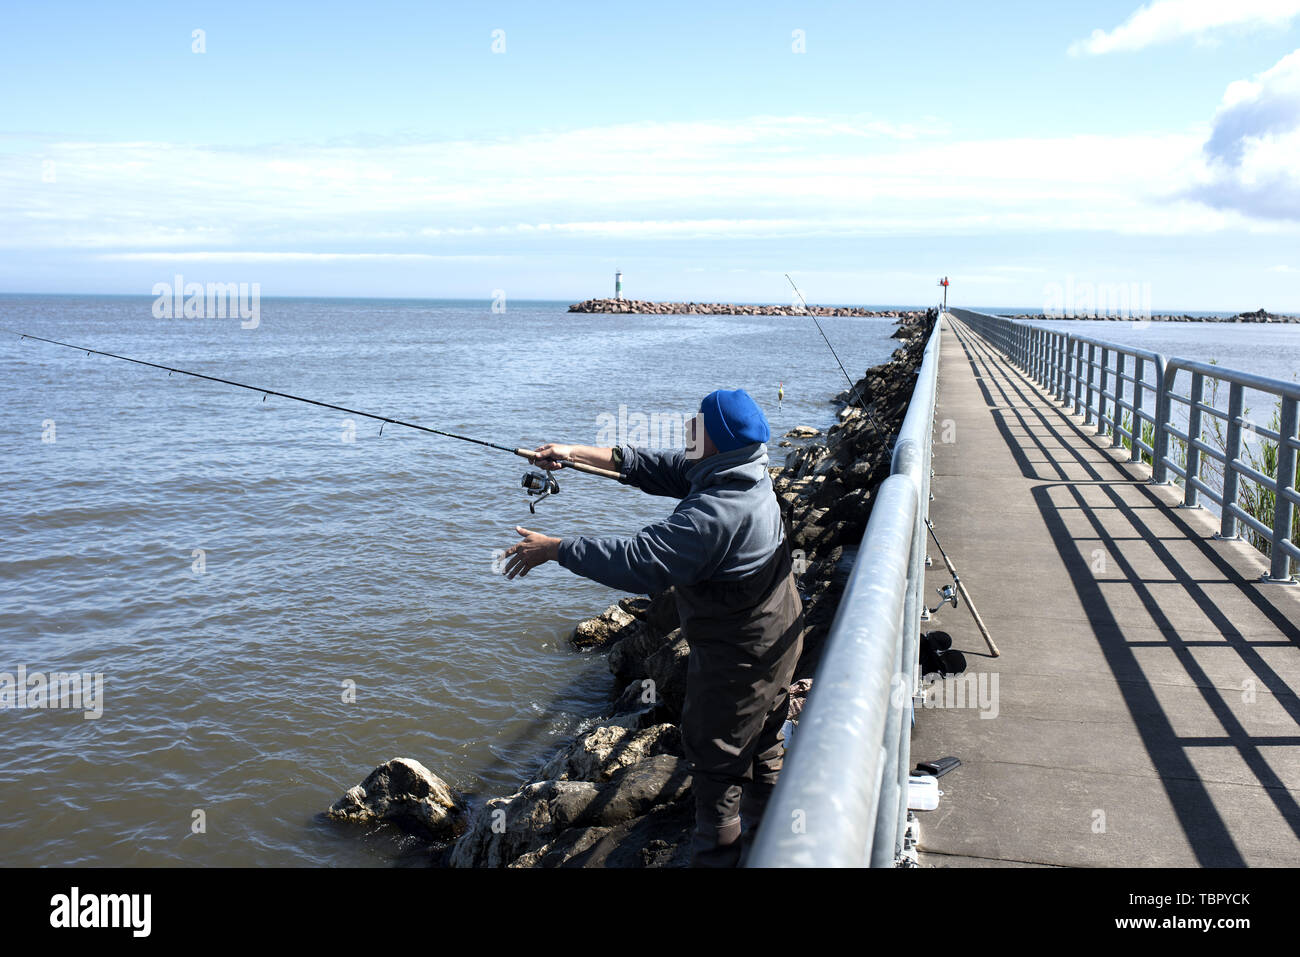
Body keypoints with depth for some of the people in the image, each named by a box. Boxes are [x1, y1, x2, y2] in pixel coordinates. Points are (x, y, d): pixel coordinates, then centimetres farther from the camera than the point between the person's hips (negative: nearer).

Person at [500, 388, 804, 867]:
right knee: (760, 743, 24)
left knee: (715, 755, 6)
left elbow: (638, 563, -33)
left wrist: (555, 549, -24)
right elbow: (656, 467, 5)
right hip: (775, 639, 10)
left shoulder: (714, 514, -34)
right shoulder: (741, 472, -3)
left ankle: (717, 853, 21)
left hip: (739, 657, -10)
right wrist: (576, 453, 3)